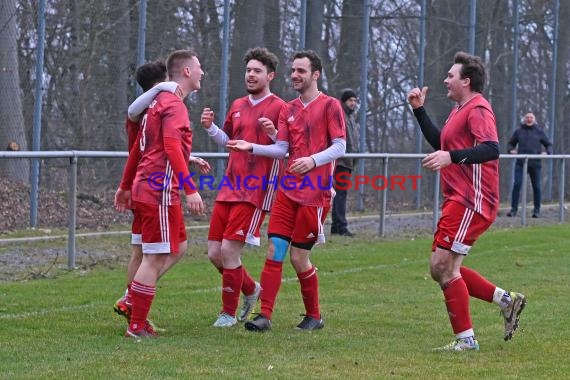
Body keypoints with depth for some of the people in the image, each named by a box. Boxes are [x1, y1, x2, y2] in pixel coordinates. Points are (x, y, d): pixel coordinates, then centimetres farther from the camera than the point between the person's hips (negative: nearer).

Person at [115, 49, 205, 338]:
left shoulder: (160, 102, 18)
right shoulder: (174, 104, -13)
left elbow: (139, 147, 24)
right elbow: (172, 147, -25)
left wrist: (126, 186, 30)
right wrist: (190, 190, -30)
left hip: (146, 188, 10)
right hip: (160, 192, -10)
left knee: (178, 247, 17)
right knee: (156, 257, -6)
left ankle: (131, 300, 13)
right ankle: (137, 326, -2)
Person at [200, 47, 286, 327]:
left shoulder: (278, 108, -6)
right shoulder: (238, 106, 15)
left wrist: (273, 134, -28)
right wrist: (210, 127, 9)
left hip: (255, 192, -7)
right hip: (229, 189, 7)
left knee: (229, 249, -11)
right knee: (214, 253, 5)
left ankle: (229, 313, 5)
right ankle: (250, 289, 31)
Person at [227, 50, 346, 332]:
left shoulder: (330, 106, -3)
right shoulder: (288, 110, 15)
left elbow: (339, 147, -9)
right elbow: (281, 149, 12)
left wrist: (313, 160, -25)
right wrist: (251, 148, -3)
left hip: (314, 194, -5)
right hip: (288, 190, 5)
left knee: (299, 257, -2)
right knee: (274, 251, -5)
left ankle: (314, 316, 16)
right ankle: (265, 316, -5)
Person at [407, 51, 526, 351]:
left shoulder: (477, 109, -13)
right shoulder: (460, 110, 19)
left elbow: (491, 148, -28)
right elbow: (440, 143, 32)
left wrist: (452, 157, -37)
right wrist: (419, 110, 27)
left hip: (470, 202, -11)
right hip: (457, 200, 11)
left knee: (445, 267, -11)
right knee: (440, 269, 11)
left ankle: (465, 338, -4)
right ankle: (506, 300, 15)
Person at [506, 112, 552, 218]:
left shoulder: (539, 132, 8)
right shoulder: (518, 132, 9)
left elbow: (549, 145, 12)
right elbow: (511, 143, 20)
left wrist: (547, 152, -8)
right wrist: (511, 150, -1)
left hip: (535, 163, 0)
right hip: (521, 163, 0)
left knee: (536, 186, 4)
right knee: (517, 185, -11)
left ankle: (537, 210, 13)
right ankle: (513, 209, -8)